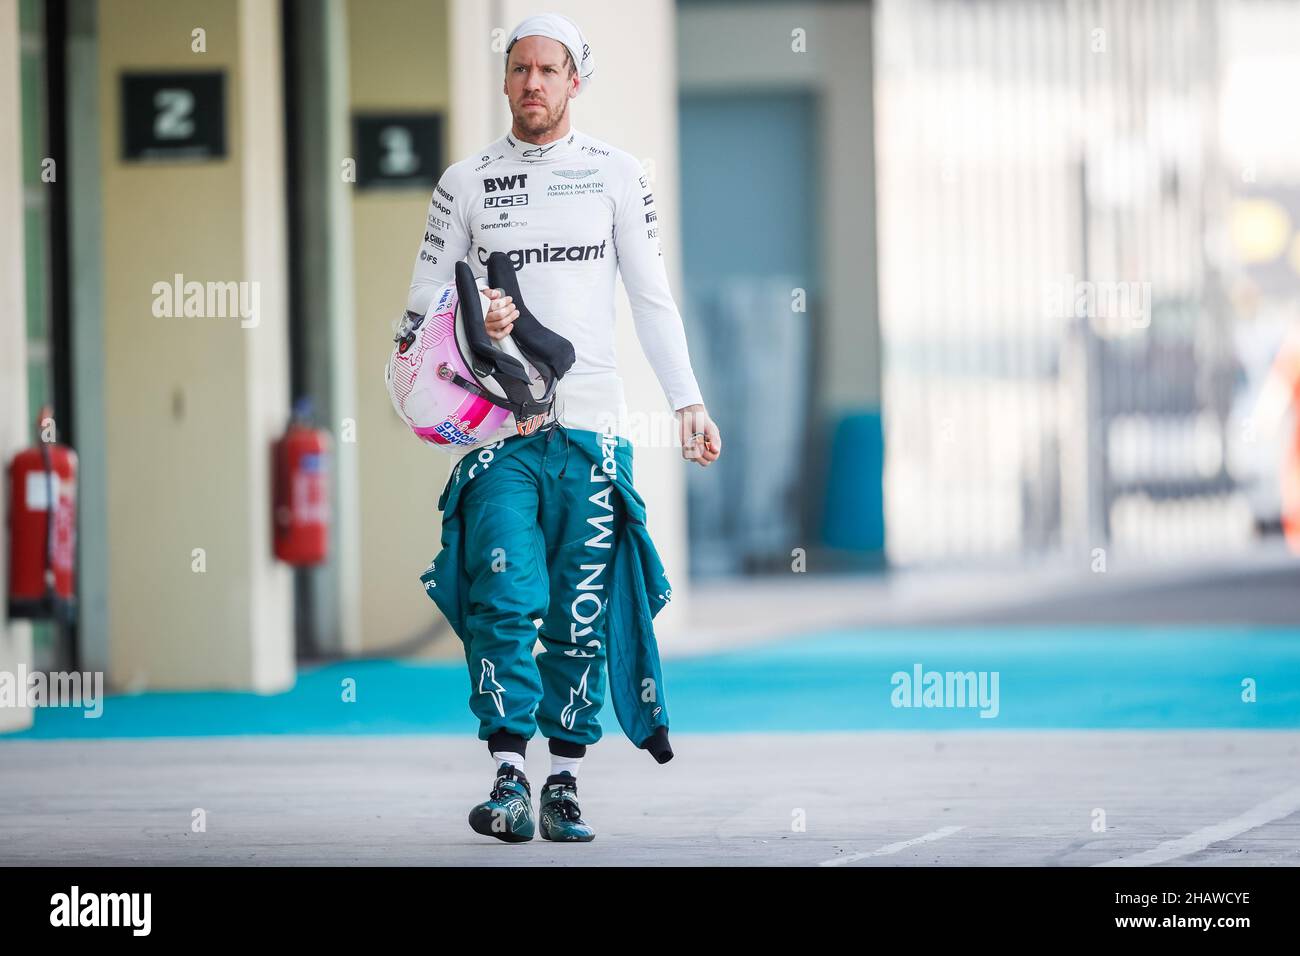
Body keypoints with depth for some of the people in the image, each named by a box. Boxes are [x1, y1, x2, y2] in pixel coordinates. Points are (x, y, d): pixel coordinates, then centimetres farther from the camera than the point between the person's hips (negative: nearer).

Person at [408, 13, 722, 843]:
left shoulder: (615, 174, 7)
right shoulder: (466, 182, 8)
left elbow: (652, 296, 8)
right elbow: (423, 304, 10)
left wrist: (688, 402, 0)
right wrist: (473, 324, -12)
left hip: (591, 424, 0)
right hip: (498, 427, 0)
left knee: (583, 613, 1)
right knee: (505, 599, -14)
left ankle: (566, 783, 9)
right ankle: (509, 780, -14)